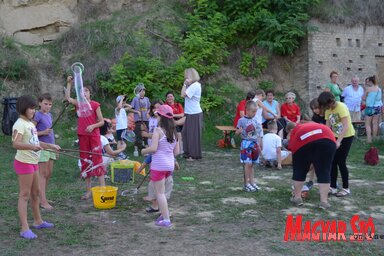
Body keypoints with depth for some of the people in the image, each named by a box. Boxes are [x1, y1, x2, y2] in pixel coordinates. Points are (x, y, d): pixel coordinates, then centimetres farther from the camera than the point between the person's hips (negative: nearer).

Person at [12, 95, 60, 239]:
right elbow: (16, 144, -30)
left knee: (35, 192, 19)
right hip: (24, 162, -9)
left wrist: (50, 146, 21)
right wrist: (31, 146, -43)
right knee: (25, 195, -7)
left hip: (33, 162, 9)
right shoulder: (20, 124, -16)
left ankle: (37, 221, 34)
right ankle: (25, 229, -4)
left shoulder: (30, 123, 13)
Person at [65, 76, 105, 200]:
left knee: (97, 160, -6)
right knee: (85, 162, 8)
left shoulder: (95, 105, -3)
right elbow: (68, 98, -6)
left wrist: (93, 126, -19)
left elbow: (102, 122, -2)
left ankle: (103, 188, -3)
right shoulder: (79, 104, 8)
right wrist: (69, 83, -8)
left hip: (94, 136, -4)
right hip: (82, 136, 4)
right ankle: (88, 190, 16)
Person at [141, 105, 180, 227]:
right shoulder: (174, 132, 8)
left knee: (160, 193, 1)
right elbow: (176, 151, 10)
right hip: (170, 165, 7)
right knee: (161, 191, 22)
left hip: (159, 165, -7)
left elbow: (153, 148, -19)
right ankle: (164, 214, 23)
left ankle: (166, 220, 1)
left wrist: (144, 151, -1)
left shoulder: (158, 130, -11)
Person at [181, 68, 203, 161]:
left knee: (193, 134, -1)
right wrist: (186, 84, 7)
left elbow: (183, 94, -22)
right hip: (190, 113, 10)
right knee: (186, 133, 14)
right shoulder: (193, 85, 14)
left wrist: (185, 84, -14)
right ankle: (188, 152, 23)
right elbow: (184, 95, 13)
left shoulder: (195, 85, -17)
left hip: (194, 114, -10)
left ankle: (194, 155, 9)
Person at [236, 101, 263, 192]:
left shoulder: (255, 121, 10)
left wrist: (258, 145, 11)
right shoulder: (242, 120, -6)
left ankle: (252, 182, 15)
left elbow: (258, 134, 15)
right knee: (247, 164, -7)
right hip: (246, 143, -5)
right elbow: (237, 132, -4)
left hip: (254, 143, 5)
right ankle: (246, 184, 0)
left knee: (251, 164, 10)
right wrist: (239, 131, -26)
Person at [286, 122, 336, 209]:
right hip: (327, 138, 3)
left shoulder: (294, 133, 30)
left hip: (304, 141, -3)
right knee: (324, 172, 12)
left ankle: (297, 197, 25)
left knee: (299, 170, 17)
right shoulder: (312, 126, 42)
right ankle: (324, 201, 11)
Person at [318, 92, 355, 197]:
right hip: (335, 137, 6)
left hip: (346, 137, -6)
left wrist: (338, 141, -33)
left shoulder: (341, 107, -21)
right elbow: (328, 127, -3)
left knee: (341, 162, -6)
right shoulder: (328, 110, 0)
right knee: (332, 161, 3)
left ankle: (346, 188, 8)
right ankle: (333, 187, 13)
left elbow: (346, 126, -26)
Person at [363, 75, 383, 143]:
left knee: (368, 124, 3)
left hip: (370, 107, -5)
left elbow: (364, 98, -6)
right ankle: (374, 138, 14)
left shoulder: (368, 89, -12)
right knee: (375, 123, 10)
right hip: (378, 107, 5)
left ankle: (369, 139, -4)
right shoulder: (379, 89, 4)